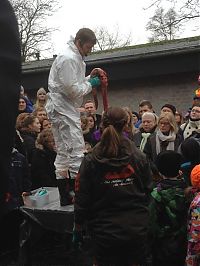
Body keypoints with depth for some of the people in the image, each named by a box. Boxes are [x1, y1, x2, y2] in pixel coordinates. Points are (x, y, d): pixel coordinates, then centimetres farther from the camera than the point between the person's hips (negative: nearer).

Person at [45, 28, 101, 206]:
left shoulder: (76, 58, 17)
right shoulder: (68, 59, -15)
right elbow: (73, 90, -20)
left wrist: (89, 78, 6)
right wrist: (91, 84, -7)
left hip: (62, 110, 11)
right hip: (63, 110, -11)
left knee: (63, 153, 11)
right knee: (77, 151, -10)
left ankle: (64, 197, 18)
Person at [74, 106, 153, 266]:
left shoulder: (90, 161, -9)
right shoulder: (139, 157, -5)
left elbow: (82, 199, -7)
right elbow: (148, 191, 2)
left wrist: (78, 228, 4)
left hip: (105, 230, -1)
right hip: (136, 230, 2)